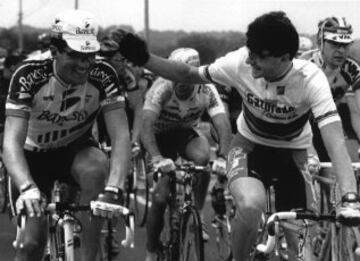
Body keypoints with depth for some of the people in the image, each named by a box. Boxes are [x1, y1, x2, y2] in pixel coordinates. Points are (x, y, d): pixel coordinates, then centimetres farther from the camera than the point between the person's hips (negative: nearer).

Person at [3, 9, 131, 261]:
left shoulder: (103, 76, -24)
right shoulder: (28, 76, -29)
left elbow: (121, 136, -31)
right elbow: (12, 141, -36)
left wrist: (113, 189, -48)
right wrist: (27, 188, -55)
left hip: (76, 150, 1)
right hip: (35, 155, -1)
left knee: (97, 167, -34)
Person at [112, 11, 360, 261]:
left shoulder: (310, 78, -31)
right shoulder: (241, 62, -25)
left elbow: (335, 139, -40)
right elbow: (188, 75, -8)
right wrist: (143, 58, -22)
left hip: (292, 153, 0)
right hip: (249, 146, 0)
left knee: (299, 240, -5)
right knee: (250, 205, -33)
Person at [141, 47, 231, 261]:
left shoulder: (206, 90, -24)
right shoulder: (162, 88, -30)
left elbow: (223, 124, -32)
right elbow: (147, 125, -41)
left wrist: (222, 157, -49)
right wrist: (157, 158, -56)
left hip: (187, 133, 2)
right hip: (161, 137, -2)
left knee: (202, 157, -34)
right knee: (161, 197, -13)